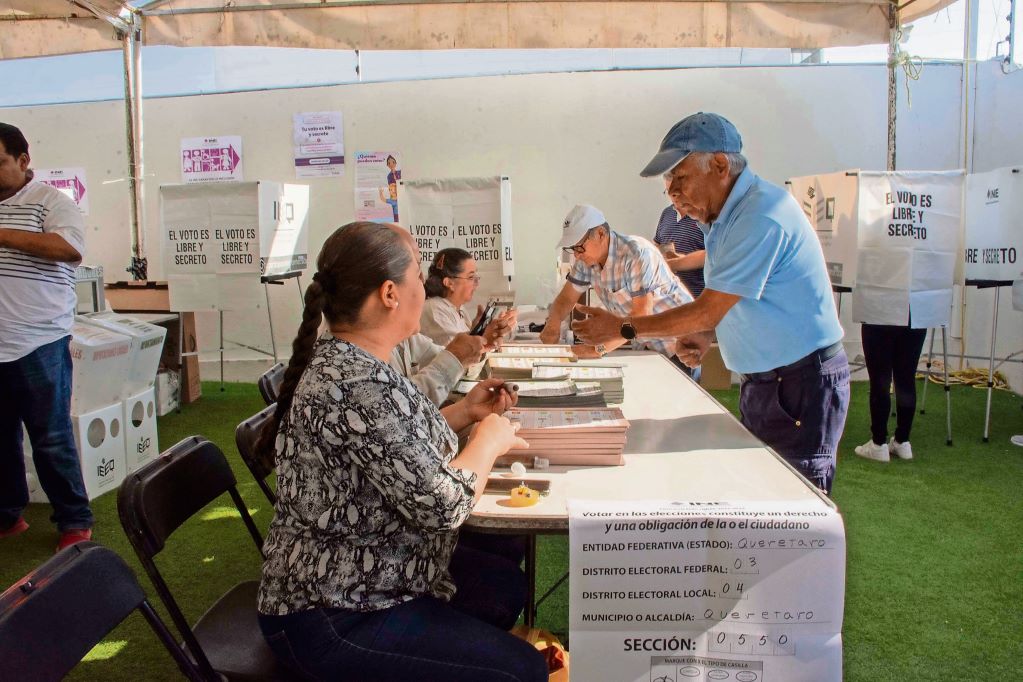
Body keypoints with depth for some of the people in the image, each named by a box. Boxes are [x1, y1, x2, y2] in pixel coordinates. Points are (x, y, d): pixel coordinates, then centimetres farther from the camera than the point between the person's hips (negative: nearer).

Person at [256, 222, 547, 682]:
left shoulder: (336, 361, 1)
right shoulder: (361, 385, -30)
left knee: (506, 584, 20)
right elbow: (441, 505, -27)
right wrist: (490, 439, -11)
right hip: (331, 624, -10)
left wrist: (464, 412, 8)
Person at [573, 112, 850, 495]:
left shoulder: (761, 215, -23)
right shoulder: (722, 216, 8)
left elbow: (709, 309, -22)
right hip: (762, 378, 9)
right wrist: (703, 336, -3)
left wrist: (623, 328, -15)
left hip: (802, 381, -9)